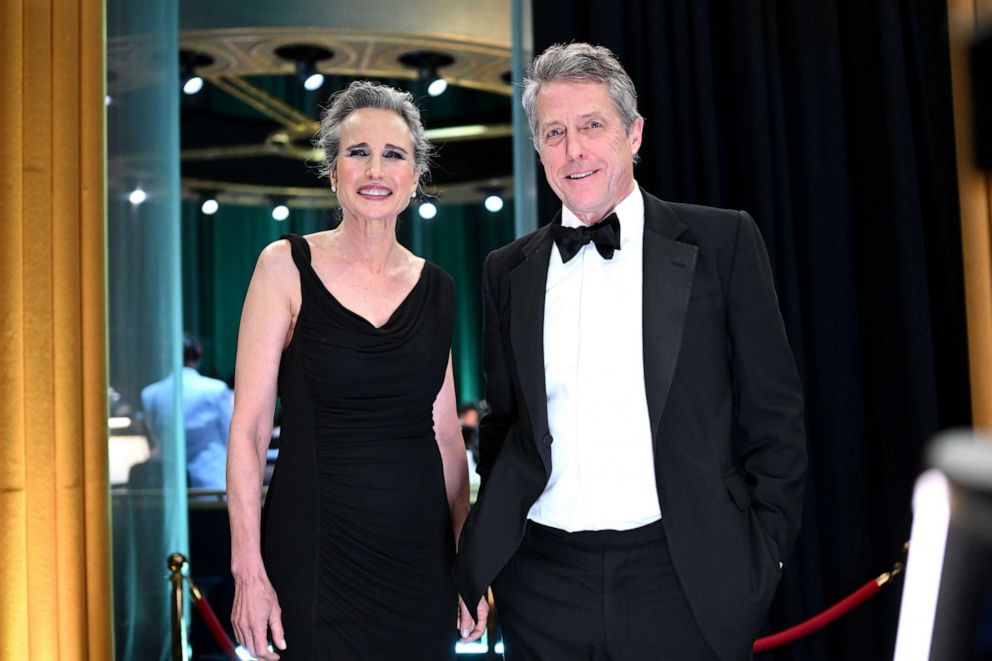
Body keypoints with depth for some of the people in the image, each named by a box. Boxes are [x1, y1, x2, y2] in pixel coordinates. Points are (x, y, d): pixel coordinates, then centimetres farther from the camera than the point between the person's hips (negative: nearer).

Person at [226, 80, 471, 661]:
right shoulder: (286, 267, -5)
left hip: (420, 550, 4)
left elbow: (446, 434, 11)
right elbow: (249, 428, -7)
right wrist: (248, 569, -12)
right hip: (319, 549, -3)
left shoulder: (436, 288, 6)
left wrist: (468, 559, 7)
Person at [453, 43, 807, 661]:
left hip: (684, 580, -2)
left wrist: (764, 555, -4)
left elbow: (774, 413, 0)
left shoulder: (723, 241, -1)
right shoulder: (508, 270, 9)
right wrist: (487, 559, 10)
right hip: (543, 582, 3)